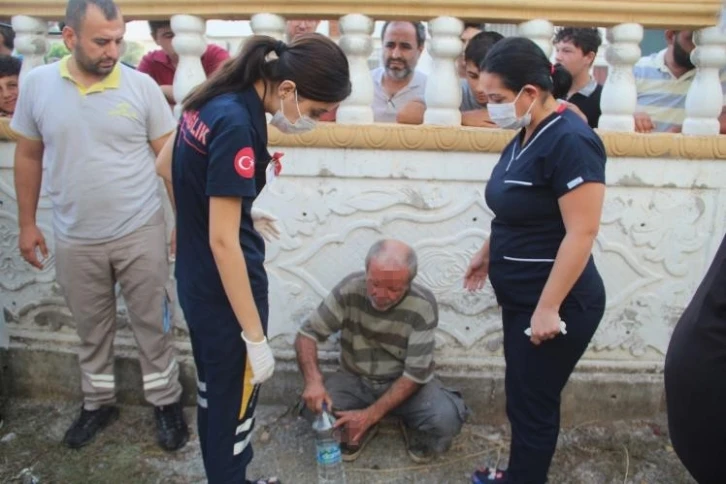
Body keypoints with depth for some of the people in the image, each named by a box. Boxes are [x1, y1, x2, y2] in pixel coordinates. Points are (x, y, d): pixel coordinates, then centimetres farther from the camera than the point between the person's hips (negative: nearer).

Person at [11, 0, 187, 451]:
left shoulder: (141, 86, -8)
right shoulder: (37, 84, -2)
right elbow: (28, 157, 7)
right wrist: (27, 223, 8)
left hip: (141, 233, -2)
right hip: (75, 240, 2)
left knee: (153, 323, 10)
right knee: (92, 328, 18)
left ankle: (166, 401, 29)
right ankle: (98, 402, 39)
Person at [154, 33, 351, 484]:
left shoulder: (216, 98, 1)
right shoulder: (237, 124, -26)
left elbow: (165, 166, 15)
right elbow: (223, 239, -27)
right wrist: (256, 338, -22)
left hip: (196, 277, 9)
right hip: (225, 285, -9)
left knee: (214, 389, 24)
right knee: (235, 400, 10)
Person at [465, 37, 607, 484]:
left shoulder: (570, 142, -21)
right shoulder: (527, 135, 6)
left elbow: (581, 233, -24)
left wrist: (549, 307, -23)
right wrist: (488, 253, 22)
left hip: (555, 305, -9)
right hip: (522, 298, 9)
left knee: (533, 403, 5)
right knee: (522, 397, 20)